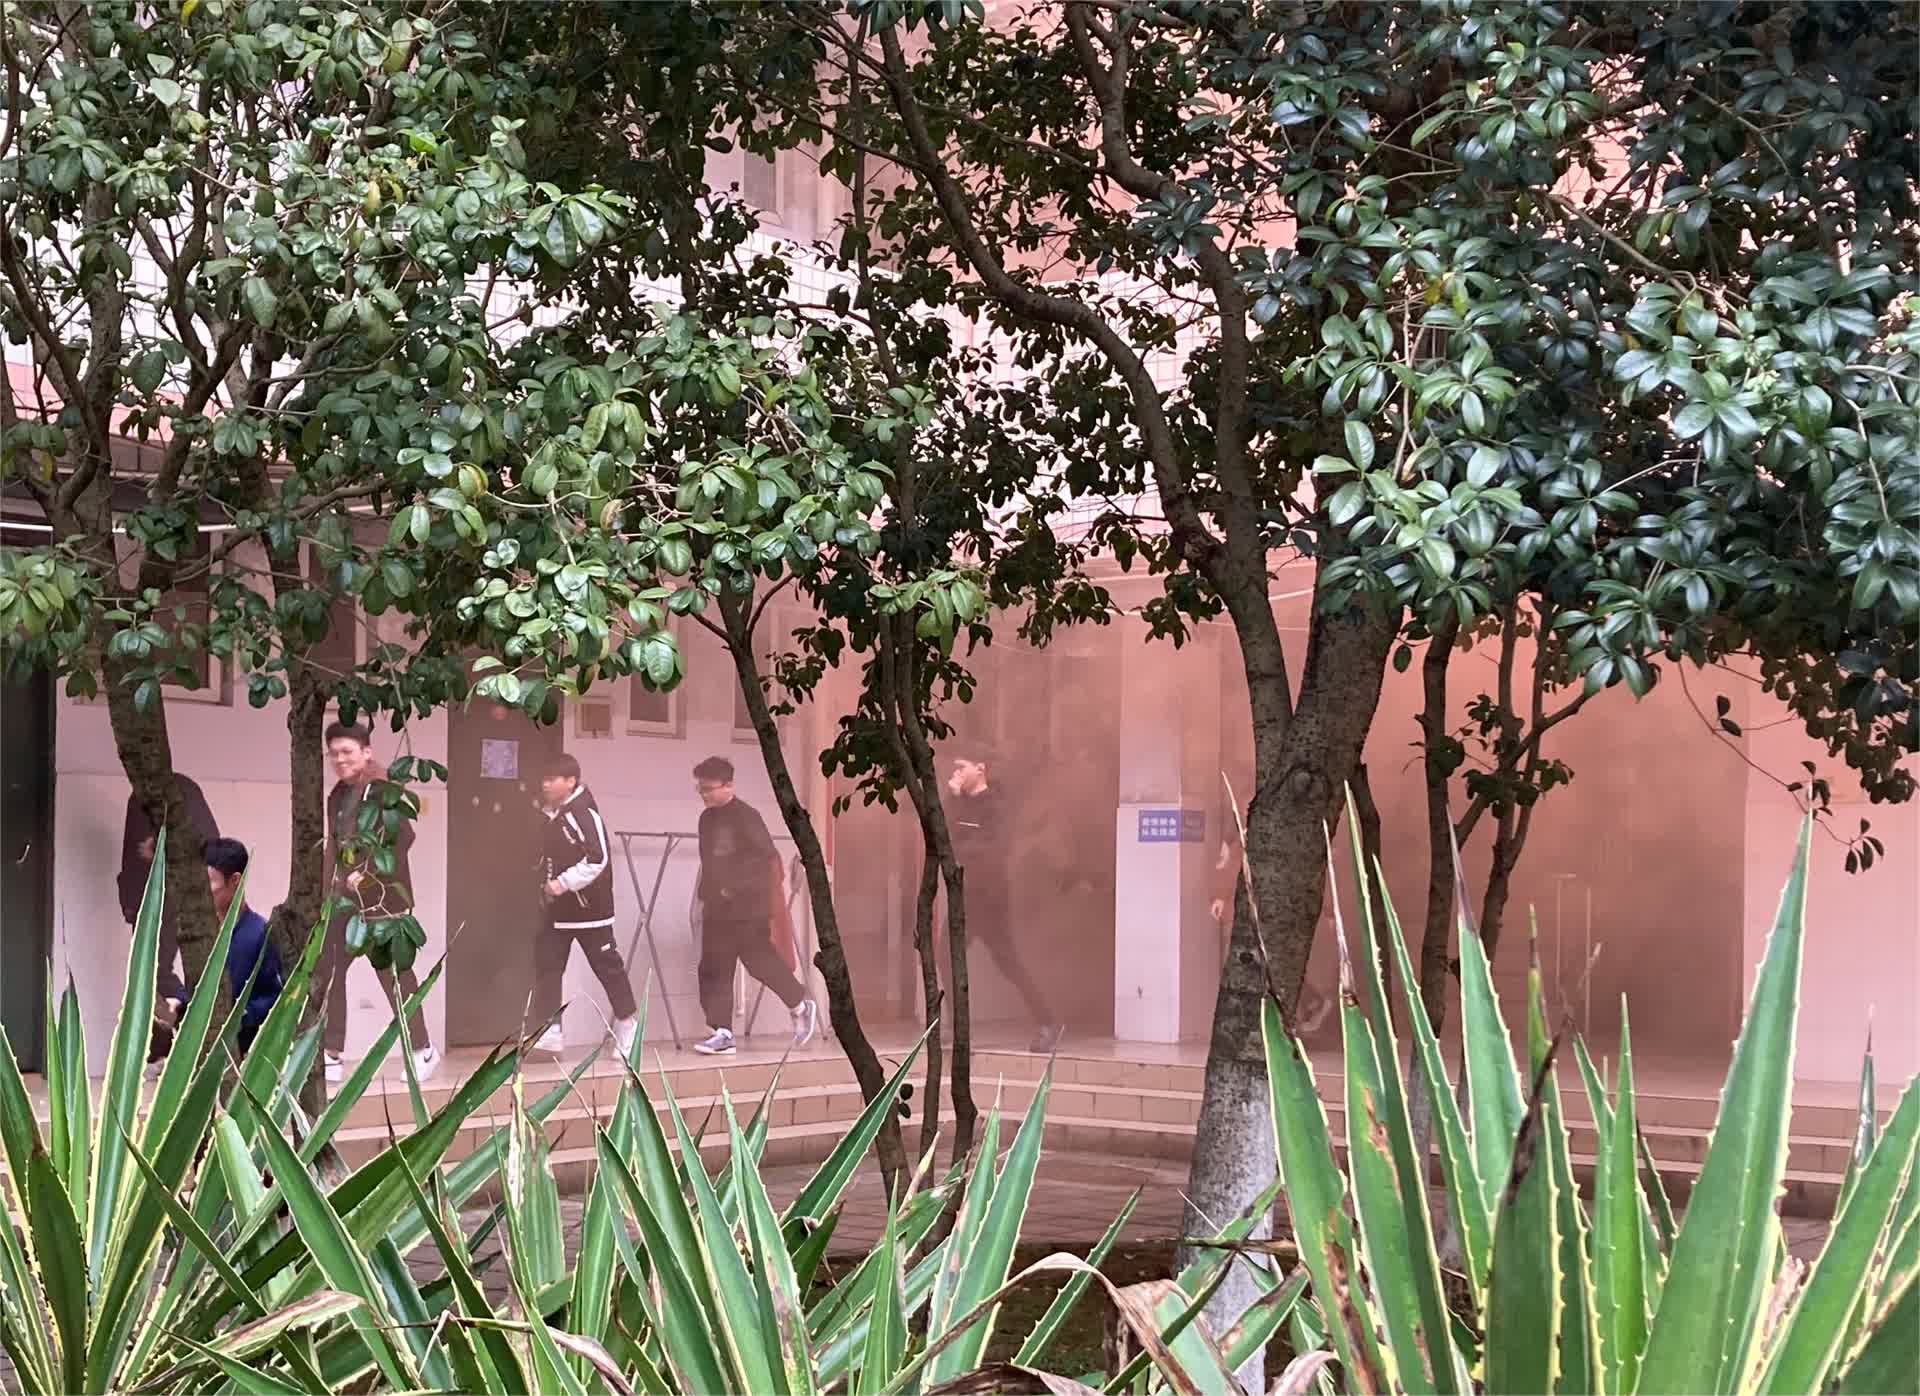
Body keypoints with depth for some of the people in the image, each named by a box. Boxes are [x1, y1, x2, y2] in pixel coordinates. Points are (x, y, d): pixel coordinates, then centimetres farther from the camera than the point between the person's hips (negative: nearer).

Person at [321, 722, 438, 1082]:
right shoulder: (337, 796, 13)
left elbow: (403, 838, -21)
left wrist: (366, 874, -21)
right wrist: (327, 890, 10)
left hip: (381, 898, -7)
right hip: (346, 900, 7)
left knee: (394, 974, 0)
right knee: (326, 971, 0)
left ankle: (422, 1050, 15)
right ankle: (331, 1056, 6)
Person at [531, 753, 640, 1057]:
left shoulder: (584, 813, -18)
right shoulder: (551, 815, 9)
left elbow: (597, 859, -26)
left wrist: (563, 883, -26)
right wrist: (546, 885, 10)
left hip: (589, 908, -8)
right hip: (557, 909, 8)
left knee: (608, 967, 3)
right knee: (546, 965, 1)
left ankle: (627, 1025, 16)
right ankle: (548, 1031, 3)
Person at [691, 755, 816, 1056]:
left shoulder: (746, 816, -12)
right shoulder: (707, 819, 12)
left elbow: (768, 858, -16)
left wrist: (736, 887, -19)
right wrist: (706, 895, 14)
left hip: (748, 908, -7)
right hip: (718, 910, 7)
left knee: (761, 961, -2)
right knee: (713, 970, 1)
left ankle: (802, 1007, 20)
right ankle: (723, 1033, 4)